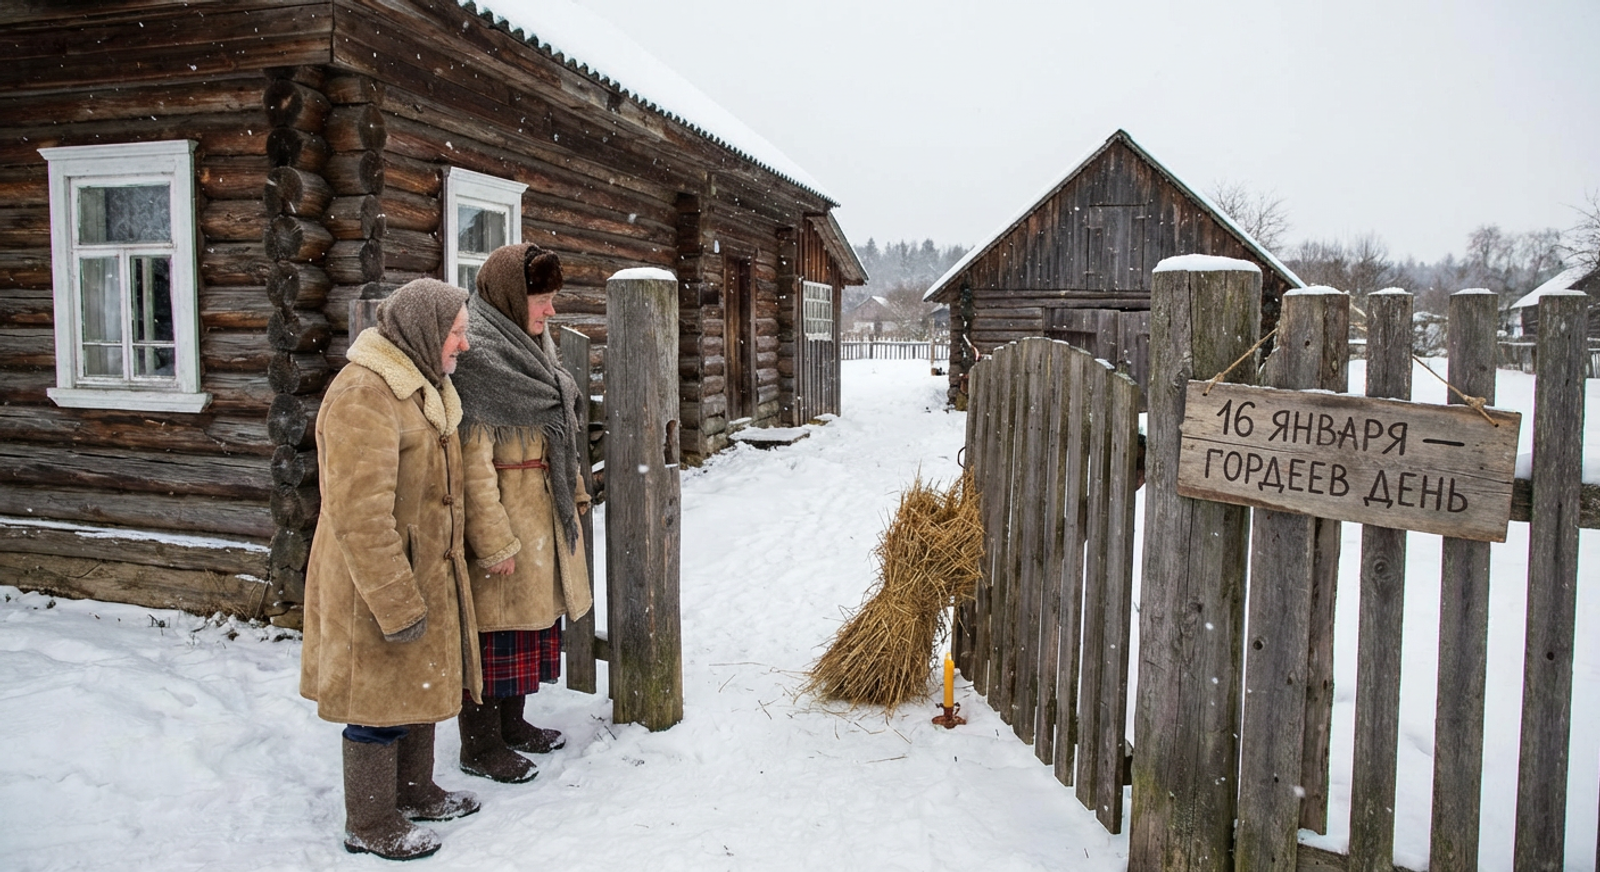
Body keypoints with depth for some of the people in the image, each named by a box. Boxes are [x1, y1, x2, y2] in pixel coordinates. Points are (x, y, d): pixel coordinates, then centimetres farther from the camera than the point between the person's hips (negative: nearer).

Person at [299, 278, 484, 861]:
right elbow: (358, 516, -27)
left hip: (426, 572, 10)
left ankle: (414, 792, 40)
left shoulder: (420, 385, 10)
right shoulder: (363, 395, -23)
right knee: (380, 701, 5)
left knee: (419, 686, 21)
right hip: (378, 581, -10)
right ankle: (370, 825, 23)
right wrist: (396, 604, -25)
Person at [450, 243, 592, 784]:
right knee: (495, 629, 2)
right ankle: (480, 746, 17)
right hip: (504, 519, -10)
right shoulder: (477, 360, -18)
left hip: (543, 520, 10)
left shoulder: (530, 351, 13)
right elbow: (473, 461, -22)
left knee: (532, 618, 18)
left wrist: (574, 495, 20)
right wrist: (493, 542, -23)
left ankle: (512, 723, 34)